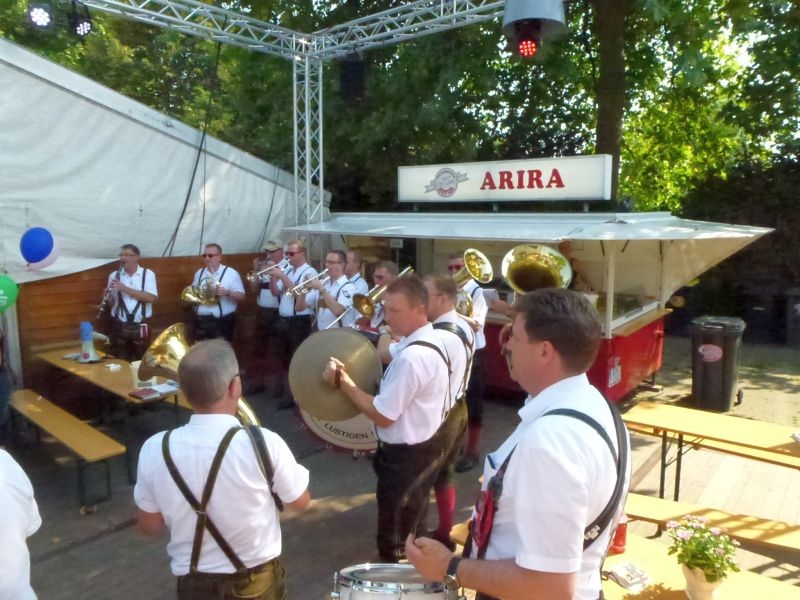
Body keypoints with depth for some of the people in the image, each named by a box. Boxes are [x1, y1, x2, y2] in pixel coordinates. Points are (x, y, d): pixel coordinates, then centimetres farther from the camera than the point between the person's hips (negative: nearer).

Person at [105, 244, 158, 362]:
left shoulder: (148, 274, 1)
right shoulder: (114, 275, 8)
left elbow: (152, 298, -13)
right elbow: (111, 302, 11)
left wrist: (125, 288, -17)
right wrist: (107, 298, -12)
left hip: (140, 327, -1)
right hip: (119, 327, 2)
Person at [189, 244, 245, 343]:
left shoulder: (231, 273, -3)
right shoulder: (199, 273, 12)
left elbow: (241, 296, -6)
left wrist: (227, 293, -24)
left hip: (222, 322, -4)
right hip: (200, 321, 5)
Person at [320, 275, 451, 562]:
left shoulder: (411, 357, -31)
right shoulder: (430, 340, 2)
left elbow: (382, 415, -26)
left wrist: (342, 380, -21)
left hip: (405, 457, -10)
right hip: (423, 447, 10)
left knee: (395, 548, 10)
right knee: (411, 534, 30)